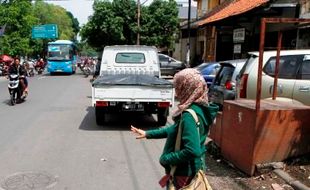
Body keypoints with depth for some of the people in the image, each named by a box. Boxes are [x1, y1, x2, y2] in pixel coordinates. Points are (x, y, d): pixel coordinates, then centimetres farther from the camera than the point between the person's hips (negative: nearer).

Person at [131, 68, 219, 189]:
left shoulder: (189, 115, -28)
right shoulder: (199, 108, 2)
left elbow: (192, 151, -34)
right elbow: (175, 129, 13)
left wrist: (166, 158, -19)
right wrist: (148, 133, 13)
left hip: (184, 174, -8)